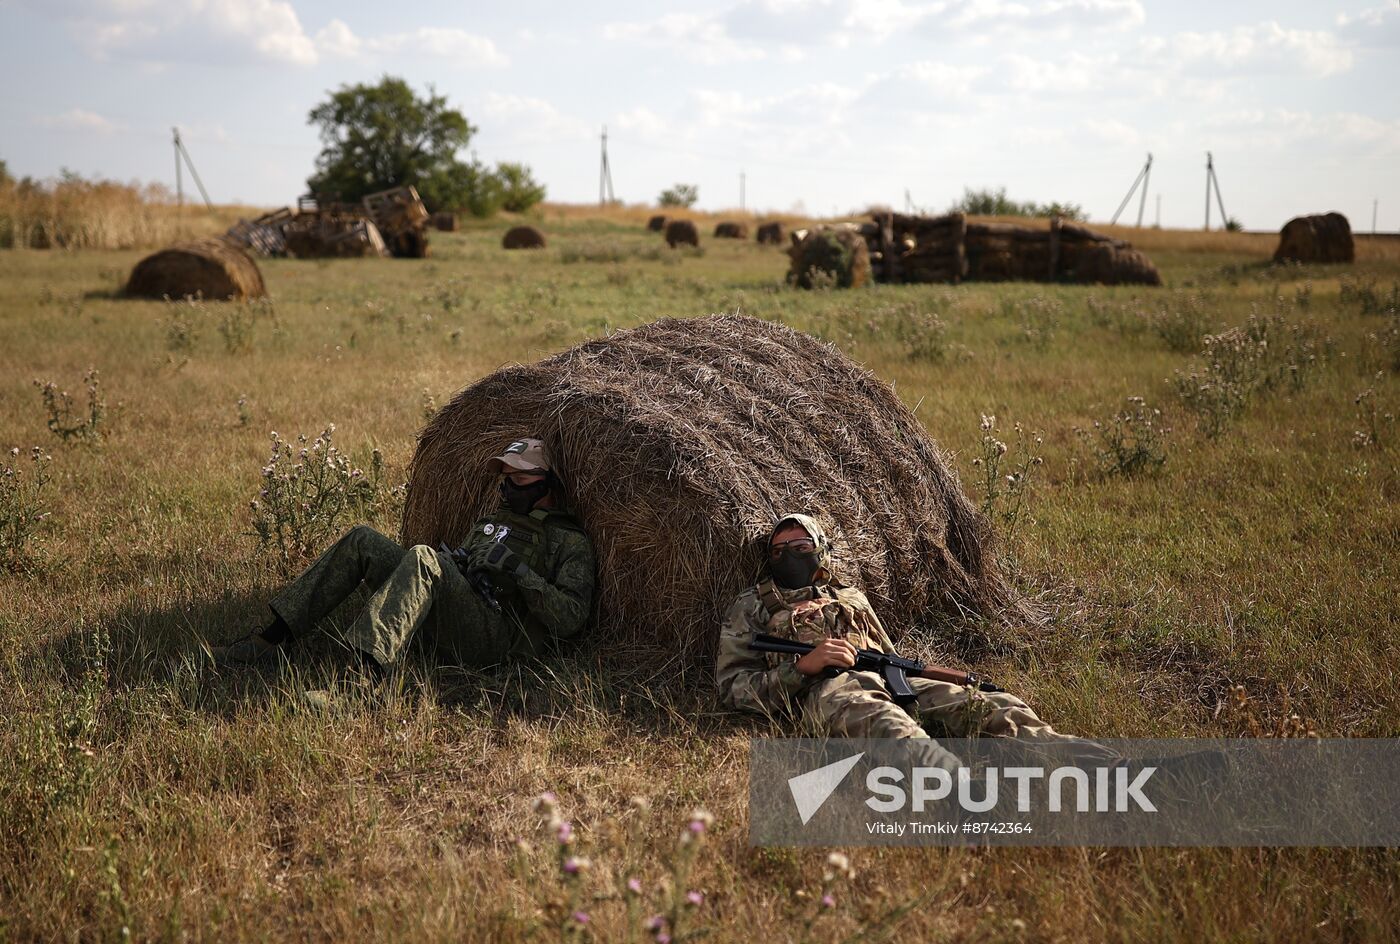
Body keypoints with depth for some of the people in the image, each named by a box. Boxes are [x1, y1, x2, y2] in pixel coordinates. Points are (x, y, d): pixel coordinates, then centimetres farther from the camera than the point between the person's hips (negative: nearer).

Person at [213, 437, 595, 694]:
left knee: (422, 558, -34)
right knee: (362, 540, -4)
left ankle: (363, 675, -51)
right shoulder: (492, 521, 29)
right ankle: (271, 638, -7)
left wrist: (519, 571, -13)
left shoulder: (571, 541, 7)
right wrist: (451, 560, 7)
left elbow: (572, 617, -6)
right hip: (444, 622, 8)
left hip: (497, 636, -7)